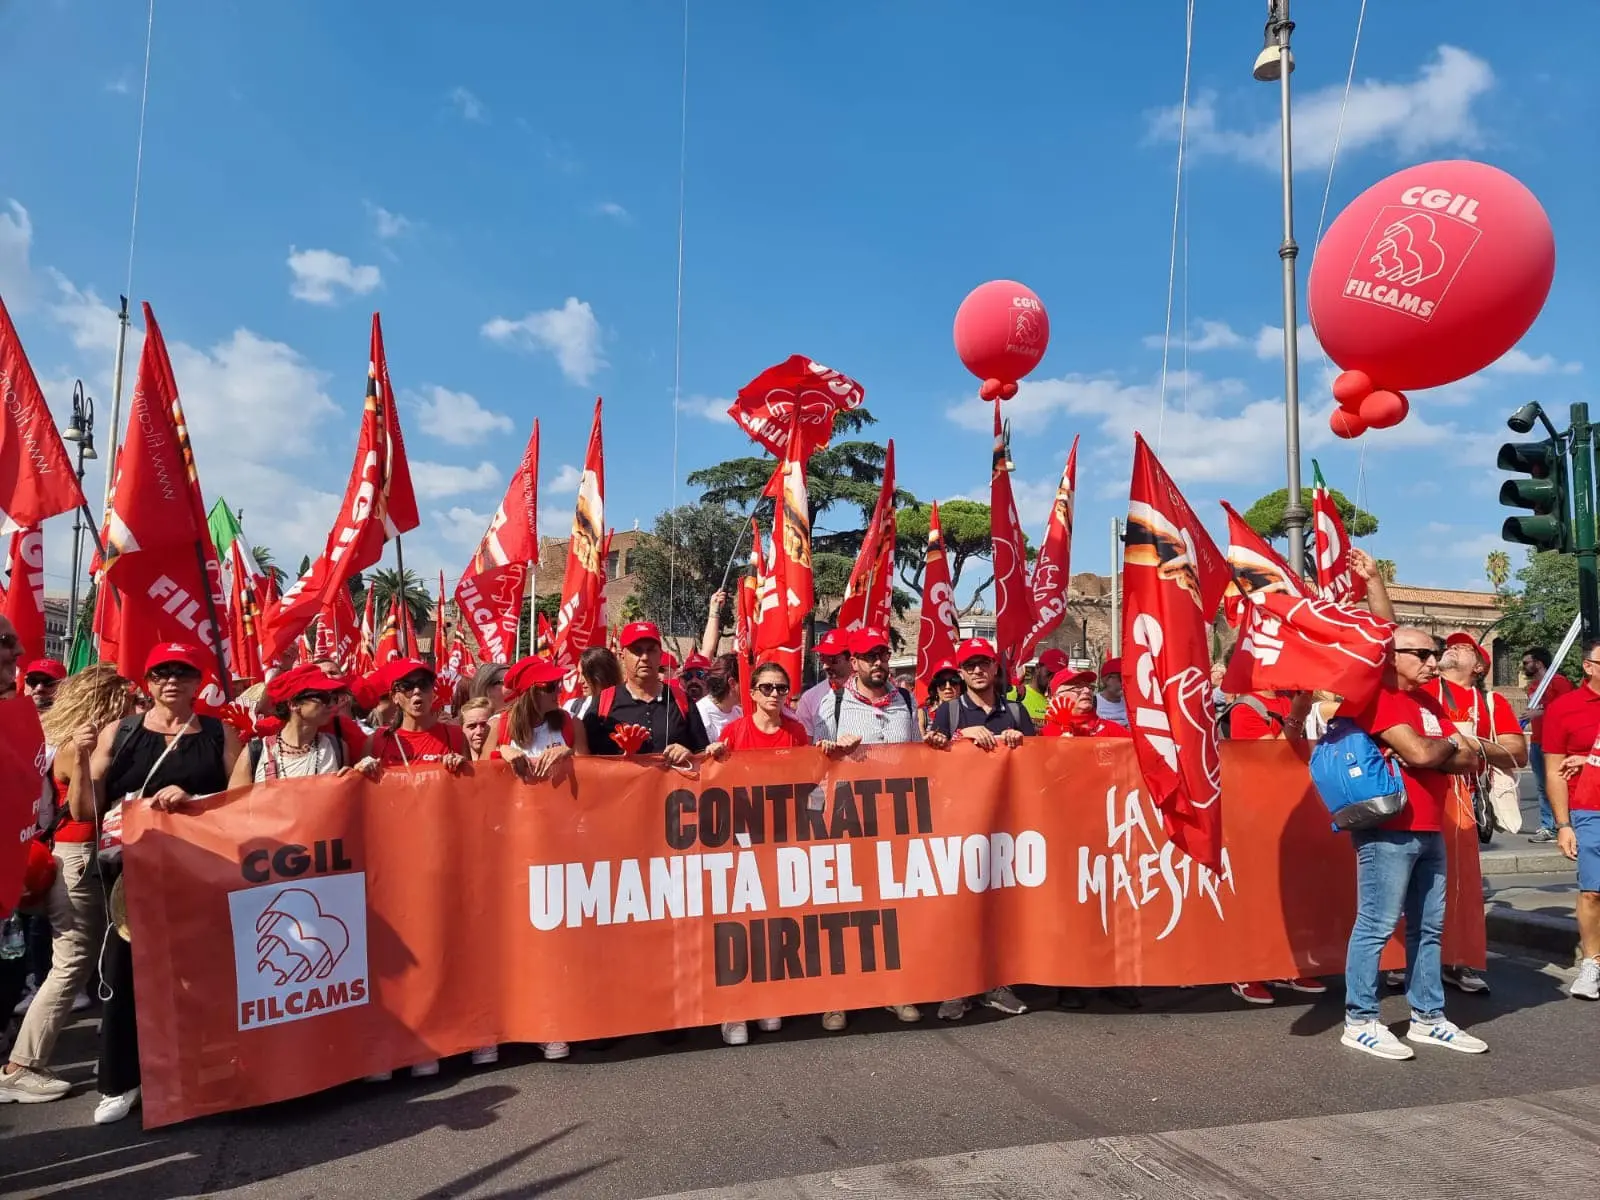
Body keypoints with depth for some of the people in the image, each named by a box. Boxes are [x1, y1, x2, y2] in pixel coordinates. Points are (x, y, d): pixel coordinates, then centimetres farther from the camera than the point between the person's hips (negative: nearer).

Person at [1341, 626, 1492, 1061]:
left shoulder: (1429, 702, 18)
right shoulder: (1378, 697, -11)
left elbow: (1468, 759, 11)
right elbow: (1419, 753, -20)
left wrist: (1434, 748, -8)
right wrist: (1451, 742, 1)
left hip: (1430, 831, 9)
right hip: (1388, 832, -9)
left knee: (1428, 927, 13)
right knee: (1376, 926, -5)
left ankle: (1428, 1018, 23)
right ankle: (1360, 1023, 1)